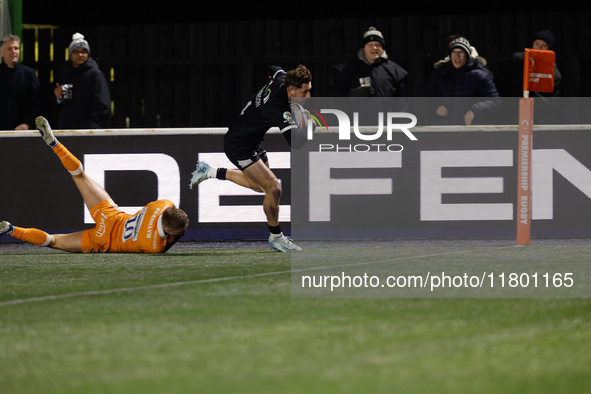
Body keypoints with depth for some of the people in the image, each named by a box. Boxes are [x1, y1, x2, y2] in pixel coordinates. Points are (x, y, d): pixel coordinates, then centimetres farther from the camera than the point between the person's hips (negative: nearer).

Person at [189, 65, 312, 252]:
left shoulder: (280, 80, -14)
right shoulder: (278, 109, -38)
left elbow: (277, 71, 15)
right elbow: (296, 142, -46)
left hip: (253, 141, 10)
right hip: (239, 146, -10)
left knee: (260, 185, 27)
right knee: (273, 188, -16)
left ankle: (210, 172, 40)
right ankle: (276, 238, 2)